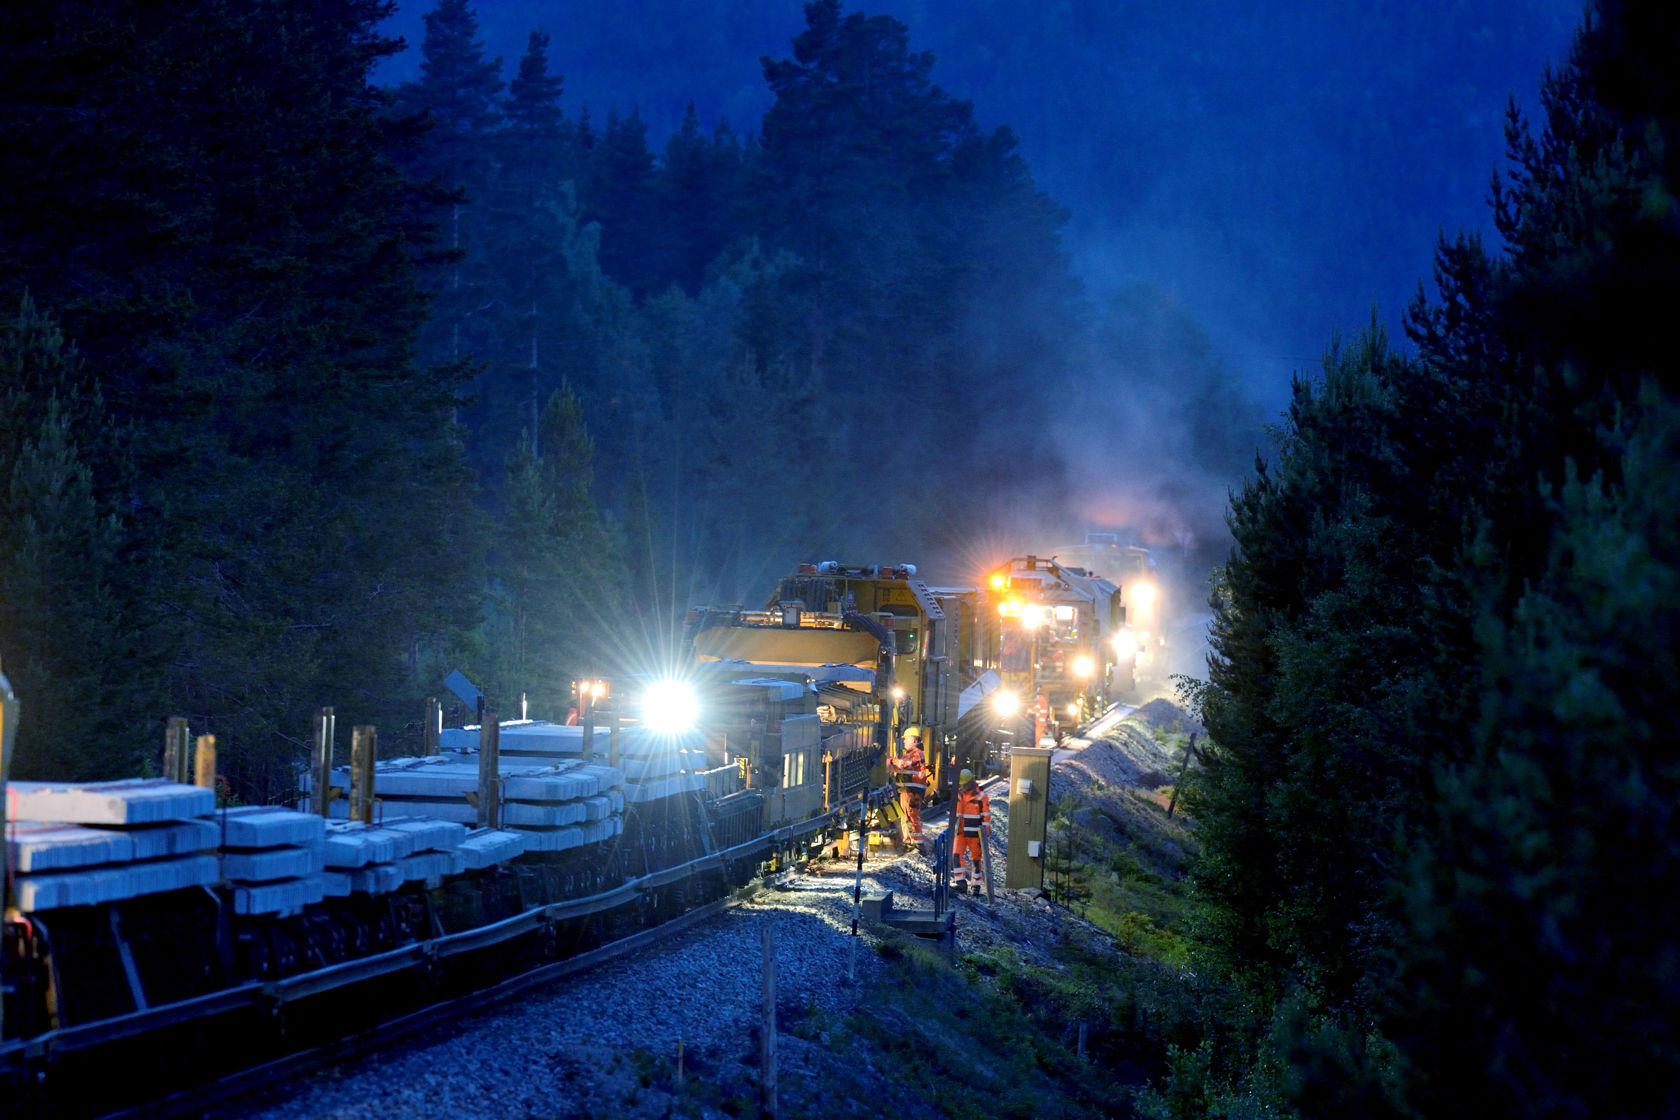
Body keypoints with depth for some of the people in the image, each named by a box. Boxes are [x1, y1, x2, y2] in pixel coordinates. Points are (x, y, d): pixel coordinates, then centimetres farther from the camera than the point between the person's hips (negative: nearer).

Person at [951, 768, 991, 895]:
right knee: (957, 856, -13)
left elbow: (986, 817, -8)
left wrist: (984, 836, -12)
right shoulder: (958, 795, 8)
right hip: (960, 833, 4)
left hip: (974, 834, -4)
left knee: (976, 859, 5)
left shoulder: (981, 796, -8)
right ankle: (961, 884, -15)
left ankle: (977, 886, 16)